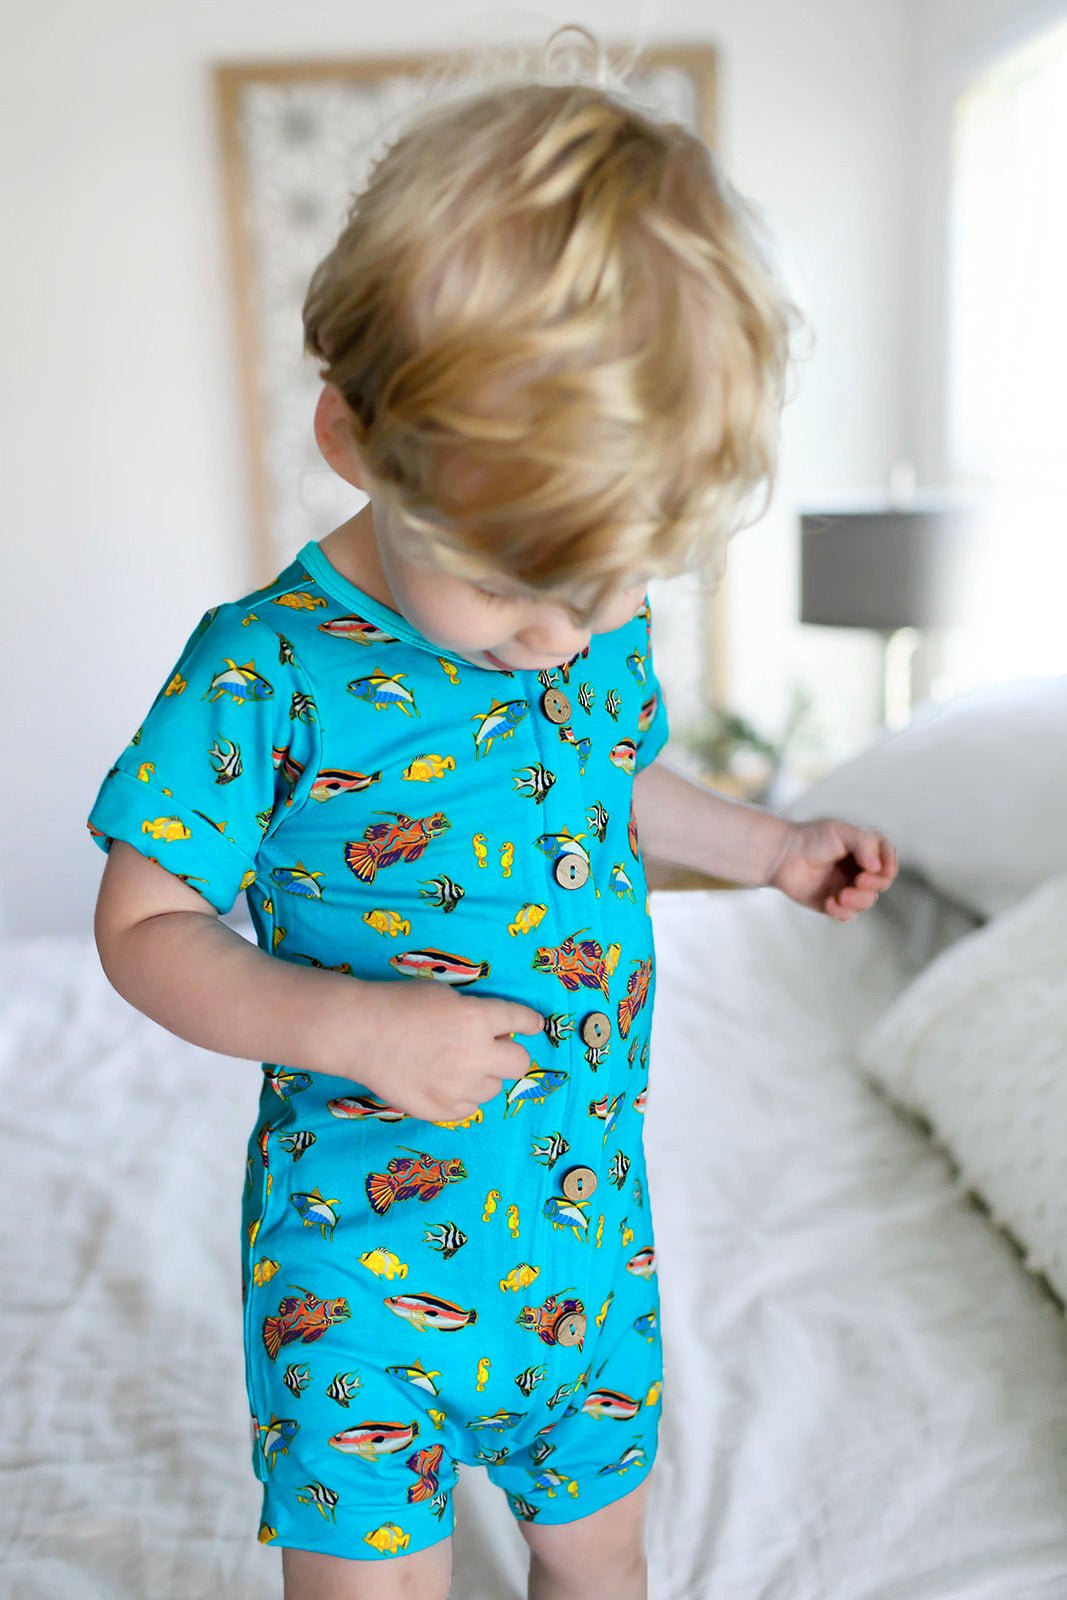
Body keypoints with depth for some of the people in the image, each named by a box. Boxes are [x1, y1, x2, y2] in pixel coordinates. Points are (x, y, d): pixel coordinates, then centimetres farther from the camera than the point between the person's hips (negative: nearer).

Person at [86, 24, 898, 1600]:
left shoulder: (606, 623, -3)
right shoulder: (264, 672, -19)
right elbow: (146, 927, -13)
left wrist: (771, 845, 8)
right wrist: (348, 1023, -27)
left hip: (592, 1211, 5)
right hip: (363, 1242, -4)